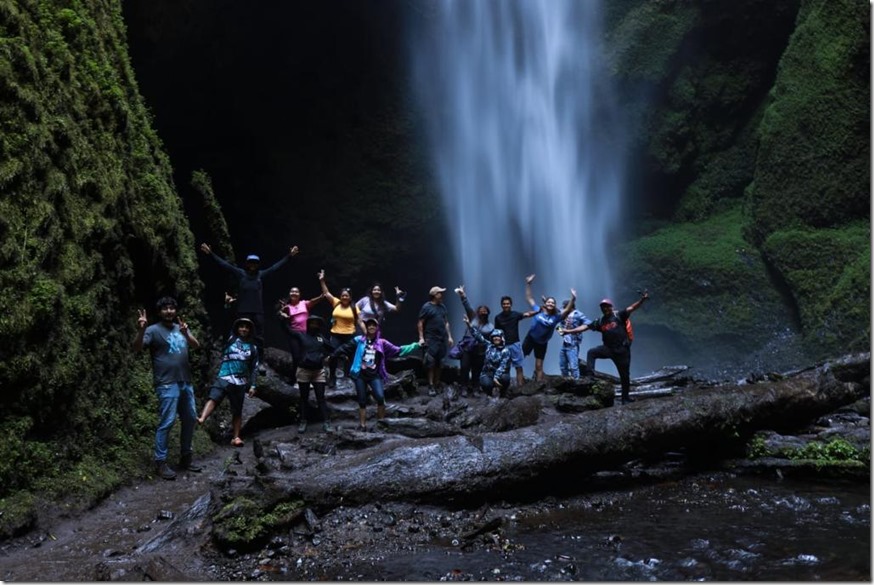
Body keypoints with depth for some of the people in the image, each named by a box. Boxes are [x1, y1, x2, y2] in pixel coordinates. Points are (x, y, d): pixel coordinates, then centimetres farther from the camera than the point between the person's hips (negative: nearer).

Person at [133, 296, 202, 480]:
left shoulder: (181, 328, 13)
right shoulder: (154, 330, -5)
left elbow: (196, 345, 0)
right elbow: (137, 348, -18)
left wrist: (186, 334, -20)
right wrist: (141, 330, -36)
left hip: (186, 382, 7)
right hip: (167, 384, -7)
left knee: (190, 419, 12)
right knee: (166, 422, -9)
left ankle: (185, 458, 24)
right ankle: (160, 463, -1)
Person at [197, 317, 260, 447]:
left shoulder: (252, 347, 13)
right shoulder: (230, 340, 10)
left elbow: (254, 368, 13)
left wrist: (252, 385, 7)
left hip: (240, 382, 2)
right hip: (224, 378, -2)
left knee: (237, 411, 6)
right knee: (213, 398, -27)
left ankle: (236, 437, 14)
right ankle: (201, 419, -48)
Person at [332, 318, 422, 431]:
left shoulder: (382, 343, 5)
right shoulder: (359, 340, 3)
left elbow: (398, 351, 5)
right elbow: (345, 348, 4)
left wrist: (416, 346, -1)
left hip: (375, 376, 0)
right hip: (360, 375, 1)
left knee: (380, 397, -19)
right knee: (362, 401, 6)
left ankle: (381, 423, -4)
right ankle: (362, 425, 15)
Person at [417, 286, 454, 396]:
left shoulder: (443, 307, 15)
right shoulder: (427, 307, -4)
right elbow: (420, 323, -6)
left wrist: (449, 336, 14)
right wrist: (421, 337, -13)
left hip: (442, 339, 6)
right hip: (431, 339, -6)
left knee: (439, 364, 8)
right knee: (431, 363, -6)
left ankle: (437, 385, 15)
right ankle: (431, 387, -2)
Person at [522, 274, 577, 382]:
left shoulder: (556, 317, -7)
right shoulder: (538, 310, -8)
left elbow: (567, 310, -16)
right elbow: (529, 298, -4)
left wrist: (573, 299, -30)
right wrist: (528, 284, -10)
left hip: (542, 343, 1)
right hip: (530, 338, -1)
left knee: (539, 366, 10)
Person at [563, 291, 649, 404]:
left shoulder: (619, 315, -5)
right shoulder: (600, 321, 7)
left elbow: (631, 308, -17)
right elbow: (585, 327, 7)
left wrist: (642, 300, -35)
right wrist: (569, 331, 1)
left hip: (622, 350, -3)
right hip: (608, 348, 3)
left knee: (624, 374, 6)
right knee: (591, 352, -18)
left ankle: (626, 397, 19)